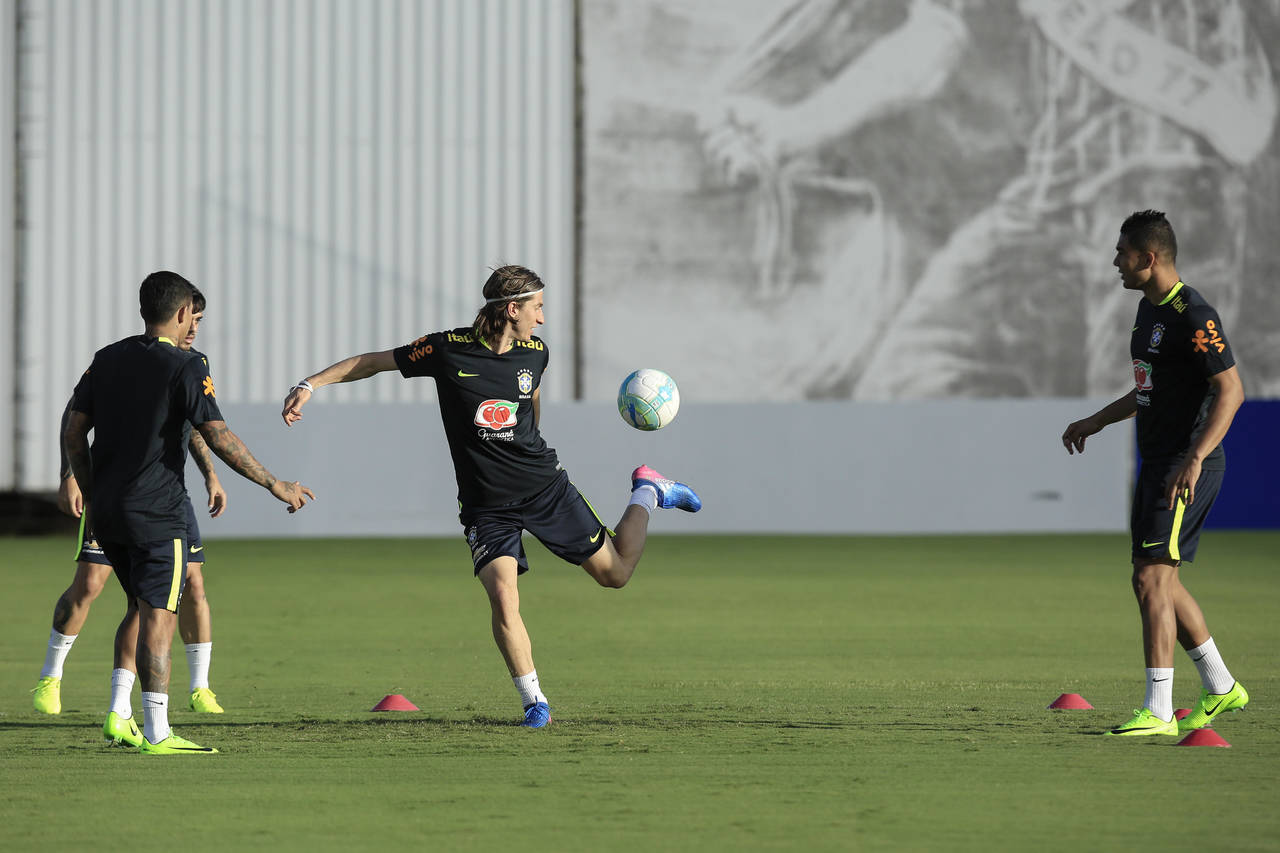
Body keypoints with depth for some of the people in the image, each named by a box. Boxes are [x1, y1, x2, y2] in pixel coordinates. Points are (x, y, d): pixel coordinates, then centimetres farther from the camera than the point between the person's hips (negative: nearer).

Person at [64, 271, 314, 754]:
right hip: (157, 511, -7)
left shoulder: (107, 359, 9)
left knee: (141, 607, 19)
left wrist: (90, 495, 20)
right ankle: (156, 732, -11)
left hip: (107, 510, 7)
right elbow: (218, 438, -16)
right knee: (159, 615, -6)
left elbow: (74, 433, 10)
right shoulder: (186, 367, -9)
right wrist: (275, 485, -9)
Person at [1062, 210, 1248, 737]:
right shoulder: (1148, 308, 14)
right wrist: (1097, 421, 30)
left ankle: (1158, 711, -13)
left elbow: (1230, 391, -21)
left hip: (1188, 469, -10)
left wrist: (1194, 458, -29)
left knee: (1151, 578, -13)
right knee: (1158, 582, 15)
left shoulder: (1193, 316, -17)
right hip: (1157, 462, 10)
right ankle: (1220, 689, 27)